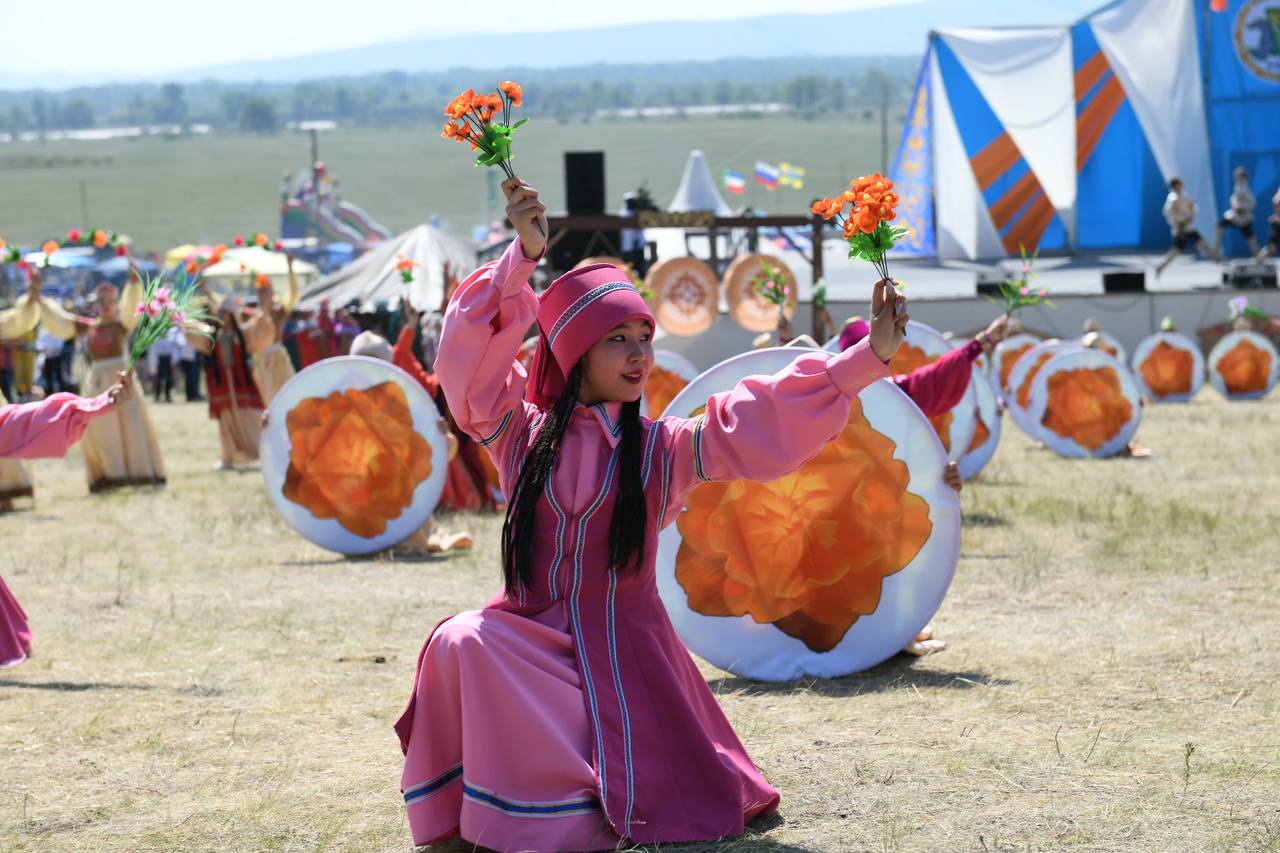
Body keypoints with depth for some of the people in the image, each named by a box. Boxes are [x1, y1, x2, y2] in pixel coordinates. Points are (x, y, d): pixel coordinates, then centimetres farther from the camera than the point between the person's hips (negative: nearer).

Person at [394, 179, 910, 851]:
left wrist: (870, 357, -17)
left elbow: (764, 425, -9)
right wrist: (525, 256, -25)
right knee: (461, 645, -31)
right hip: (531, 635, 0)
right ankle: (498, 798, -8)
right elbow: (472, 355, -13)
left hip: (622, 640, 0)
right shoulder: (522, 432, 1)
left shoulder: (661, 449, 0)